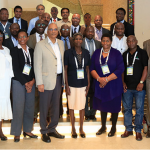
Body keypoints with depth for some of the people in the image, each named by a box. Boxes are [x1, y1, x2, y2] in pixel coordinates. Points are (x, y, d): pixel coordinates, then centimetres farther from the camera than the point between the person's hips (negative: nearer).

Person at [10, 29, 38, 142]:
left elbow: (34, 67, 9)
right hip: (19, 82, -4)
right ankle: (17, 133, 9)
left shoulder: (31, 51, 13)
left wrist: (32, 81, -5)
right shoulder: (15, 51, -1)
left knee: (30, 107, 6)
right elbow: (16, 69, -7)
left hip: (31, 83, 5)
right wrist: (25, 83, -10)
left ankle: (27, 130, 19)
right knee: (18, 107, -3)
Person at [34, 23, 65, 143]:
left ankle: (52, 129, 28)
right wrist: (39, 83, -14)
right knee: (44, 106, 3)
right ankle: (44, 132, 19)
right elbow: (37, 65, -9)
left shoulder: (61, 43, 12)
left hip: (58, 78, 6)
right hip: (46, 80, -5)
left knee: (56, 105, 13)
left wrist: (63, 77, 8)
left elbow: (62, 61, 14)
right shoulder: (40, 45, -6)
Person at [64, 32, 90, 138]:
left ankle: (81, 128, 24)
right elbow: (65, 69, -1)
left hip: (83, 83, 2)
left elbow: (87, 69, 8)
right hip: (72, 84, -2)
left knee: (82, 106, 9)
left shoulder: (86, 53, 5)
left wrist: (88, 84, 3)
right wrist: (66, 85, -6)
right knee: (72, 106, 6)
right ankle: (73, 128, 22)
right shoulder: (68, 53, -3)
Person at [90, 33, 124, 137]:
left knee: (114, 106, 7)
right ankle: (103, 126, 29)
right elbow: (92, 68, 1)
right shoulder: (96, 53, 5)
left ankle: (113, 127, 24)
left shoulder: (116, 53, -4)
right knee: (102, 106, 12)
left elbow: (120, 69, -11)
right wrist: (99, 78, -15)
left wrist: (107, 79, -17)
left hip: (113, 85, -2)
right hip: (100, 85, 3)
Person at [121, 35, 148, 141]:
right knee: (127, 108, 9)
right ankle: (128, 129, 21)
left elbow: (145, 68, -5)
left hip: (139, 87, -4)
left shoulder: (142, 53, 1)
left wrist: (141, 82, -14)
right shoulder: (125, 54, 13)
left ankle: (138, 130, 13)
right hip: (127, 87, 4)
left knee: (139, 109, 1)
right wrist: (123, 82, 5)